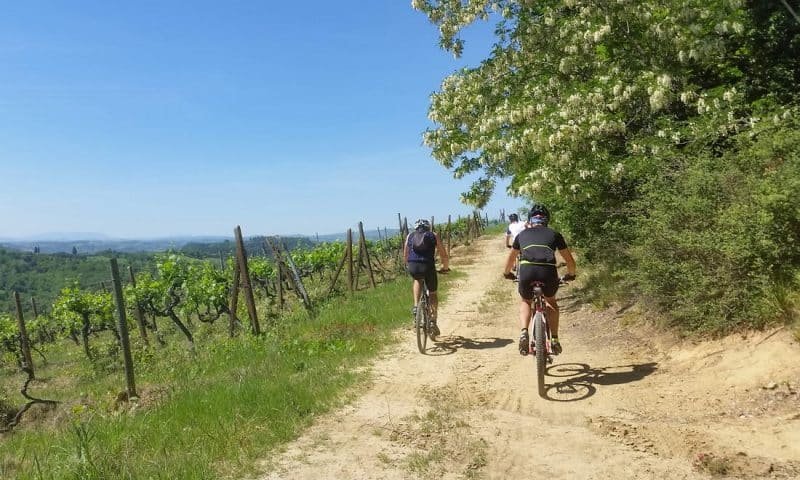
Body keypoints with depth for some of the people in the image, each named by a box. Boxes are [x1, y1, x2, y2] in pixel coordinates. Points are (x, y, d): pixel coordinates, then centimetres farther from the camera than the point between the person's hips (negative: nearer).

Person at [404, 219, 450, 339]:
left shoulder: (410, 236, 22)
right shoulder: (433, 236, 18)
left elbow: (405, 256, 23)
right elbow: (444, 256, 18)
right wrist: (445, 267, 35)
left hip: (413, 267, 1)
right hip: (428, 266, -1)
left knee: (417, 281, 36)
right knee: (432, 294, 21)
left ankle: (416, 306, 17)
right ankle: (433, 322, 13)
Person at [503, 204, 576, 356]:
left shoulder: (523, 234, 27)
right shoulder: (554, 234, 25)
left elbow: (511, 258, 40)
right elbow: (570, 260, 30)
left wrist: (507, 273, 58)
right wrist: (570, 275, 49)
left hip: (527, 270, 0)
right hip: (548, 271, 0)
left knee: (525, 301, 29)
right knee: (551, 301, 31)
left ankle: (524, 333, 5)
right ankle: (554, 339, 21)